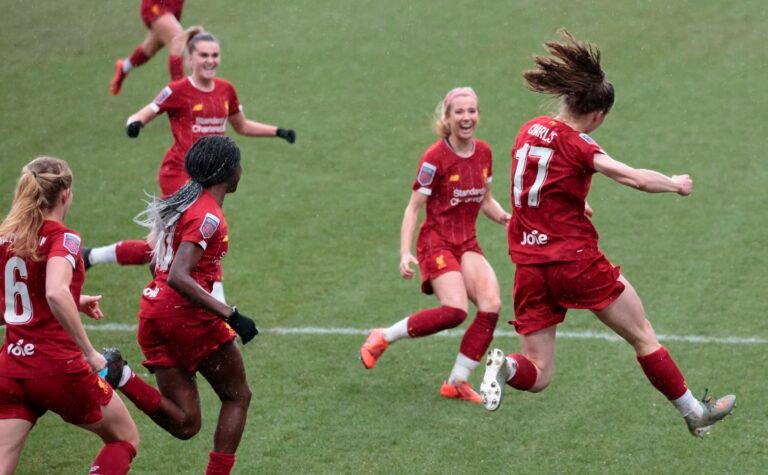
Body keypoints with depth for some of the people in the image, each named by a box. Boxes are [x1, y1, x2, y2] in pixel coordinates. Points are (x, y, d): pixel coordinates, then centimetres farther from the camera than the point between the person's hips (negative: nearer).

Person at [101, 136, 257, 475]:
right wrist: (231, 316, -26)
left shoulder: (184, 202, 13)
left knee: (184, 424, 6)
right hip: (186, 314, -8)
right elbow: (178, 277, -25)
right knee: (237, 396, 12)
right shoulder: (207, 215, -15)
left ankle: (120, 375, -12)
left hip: (153, 311, 8)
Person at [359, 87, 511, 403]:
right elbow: (413, 208, -9)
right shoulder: (436, 158, -12)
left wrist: (505, 218, -1)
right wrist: (405, 253, -17)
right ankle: (382, 339, -4)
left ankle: (458, 382, -4)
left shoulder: (483, 153, 6)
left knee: (491, 304, -17)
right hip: (437, 242, -6)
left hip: (468, 244, 6)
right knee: (455, 310, -25)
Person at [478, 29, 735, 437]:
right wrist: (677, 185, -2)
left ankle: (504, 367, -23)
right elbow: (637, 179, -19)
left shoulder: (529, 131, 6)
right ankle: (693, 413, 23)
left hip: (528, 263, 5)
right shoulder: (575, 145, -13)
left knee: (537, 376, 8)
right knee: (643, 336, 14)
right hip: (575, 258, -5)